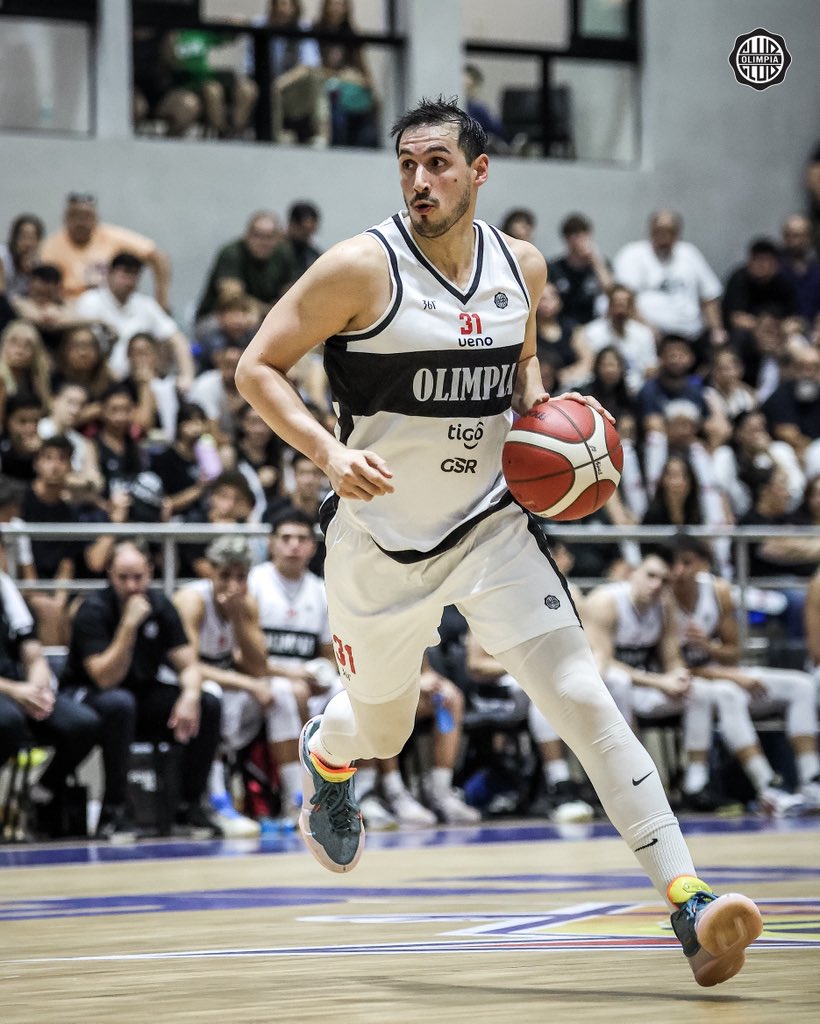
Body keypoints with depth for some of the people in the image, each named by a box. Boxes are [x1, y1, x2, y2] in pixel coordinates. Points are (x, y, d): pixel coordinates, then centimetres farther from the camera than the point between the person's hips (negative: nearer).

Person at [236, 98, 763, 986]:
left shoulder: (521, 267, -1)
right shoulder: (363, 268, -15)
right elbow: (256, 368, -12)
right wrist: (331, 454, -27)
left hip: (489, 528, 2)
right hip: (382, 541, -2)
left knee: (582, 699, -15)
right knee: (381, 731, 17)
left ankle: (688, 905, -19)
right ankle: (324, 754, 58)